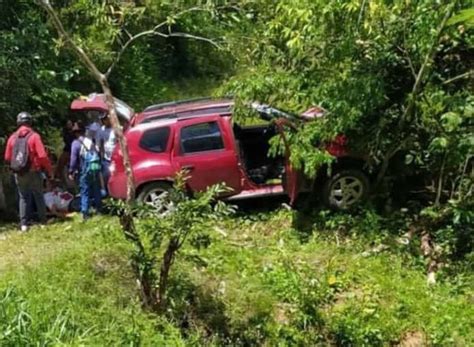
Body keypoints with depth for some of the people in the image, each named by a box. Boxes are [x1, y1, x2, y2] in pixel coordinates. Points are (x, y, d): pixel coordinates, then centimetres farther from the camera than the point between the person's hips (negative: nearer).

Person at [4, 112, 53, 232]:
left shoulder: (12, 137, 2)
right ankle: (43, 220, 17)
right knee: (38, 196, 12)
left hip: (18, 173, 3)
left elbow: (7, 157, 6)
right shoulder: (34, 136, -10)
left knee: (23, 197, 12)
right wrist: (49, 171, -6)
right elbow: (42, 156, -15)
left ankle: (23, 223, 8)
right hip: (33, 172, -3)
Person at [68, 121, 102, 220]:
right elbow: (98, 153, 13)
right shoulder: (90, 140, 12)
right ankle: (99, 209, 26)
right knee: (96, 189, 17)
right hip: (96, 167, 5)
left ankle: (85, 212, 0)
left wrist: (71, 172, -1)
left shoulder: (76, 143, -3)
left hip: (86, 169, -5)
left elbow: (74, 158, -7)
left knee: (85, 191, 2)